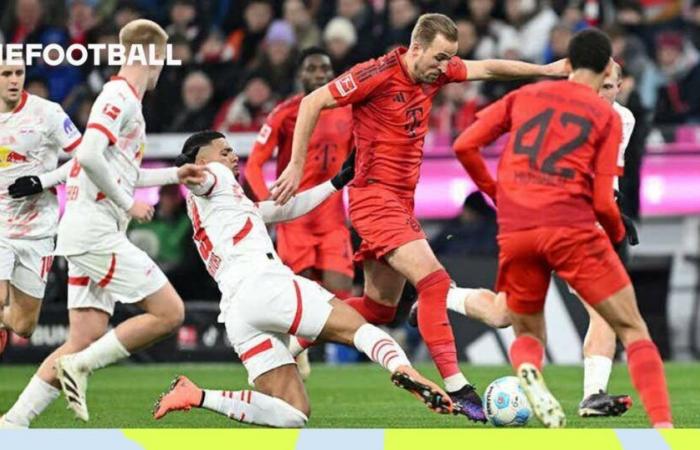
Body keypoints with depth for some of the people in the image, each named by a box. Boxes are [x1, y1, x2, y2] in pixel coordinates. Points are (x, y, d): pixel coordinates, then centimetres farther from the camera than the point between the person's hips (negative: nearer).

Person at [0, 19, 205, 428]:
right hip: (96, 230, -10)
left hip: (89, 234, 10)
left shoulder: (124, 98, 20)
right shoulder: (120, 96, -10)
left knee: (85, 340, 4)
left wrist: (175, 175, 31)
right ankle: (79, 366, -8)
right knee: (169, 312, -10)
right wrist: (128, 204, -14)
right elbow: (90, 156, -23)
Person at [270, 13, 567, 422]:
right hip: (375, 197, -9)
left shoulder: (435, 72, 5)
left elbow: (486, 68, 20)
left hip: (402, 200, 9)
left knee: (380, 309, 11)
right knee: (433, 280, -20)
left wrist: (546, 70, 17)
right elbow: (312, 102, -12)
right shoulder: (378, 74, -15)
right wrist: (296, 167, -13)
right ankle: (456, 388, -23)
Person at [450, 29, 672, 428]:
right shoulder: (607, 116, 6)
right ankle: (663, 426, -13)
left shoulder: (524, 96, 15)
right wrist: (619, 234, 20)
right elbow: (603, 202, 0)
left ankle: (529, 371, -15)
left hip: (515, 231, 3)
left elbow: (465, 146, 10)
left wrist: (495, 192, 24)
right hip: (572, 229, -3)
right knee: (633, 330, 5)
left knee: (527, 333, 22)